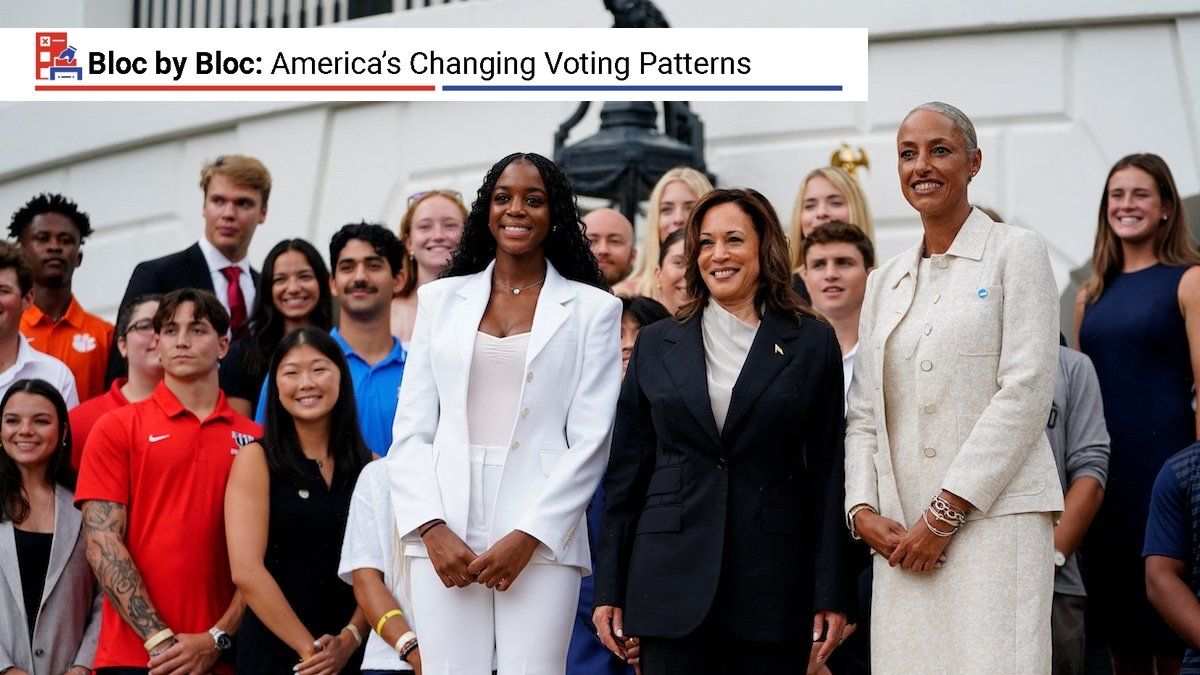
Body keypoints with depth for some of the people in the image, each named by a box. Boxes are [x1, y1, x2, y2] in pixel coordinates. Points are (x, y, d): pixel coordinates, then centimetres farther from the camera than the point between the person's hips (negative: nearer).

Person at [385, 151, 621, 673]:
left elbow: (591, 439, 1)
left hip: (541, 536, -2)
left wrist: (528, 536, -9)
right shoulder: (441, 299, 14)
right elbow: (410, 431, 9)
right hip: (444, 536, 2)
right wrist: (432, 529, -5)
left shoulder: (592, 308, 8)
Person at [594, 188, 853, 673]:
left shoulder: (812, 343, 5)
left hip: (772, 582, -1)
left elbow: (827, 473, 3)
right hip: (671, 579, 1)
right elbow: (626, 472, 10)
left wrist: (831, 593, -3)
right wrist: (609, 588, 5)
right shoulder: (655, 345, 10)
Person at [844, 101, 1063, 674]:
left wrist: (945, 514, -11)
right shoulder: (886, 282, 20)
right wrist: (862, 509, 0)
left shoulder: (1016, 252, 3)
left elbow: (1025, 392, -7)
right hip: (902, 537, 5)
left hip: (994, 516, -5)